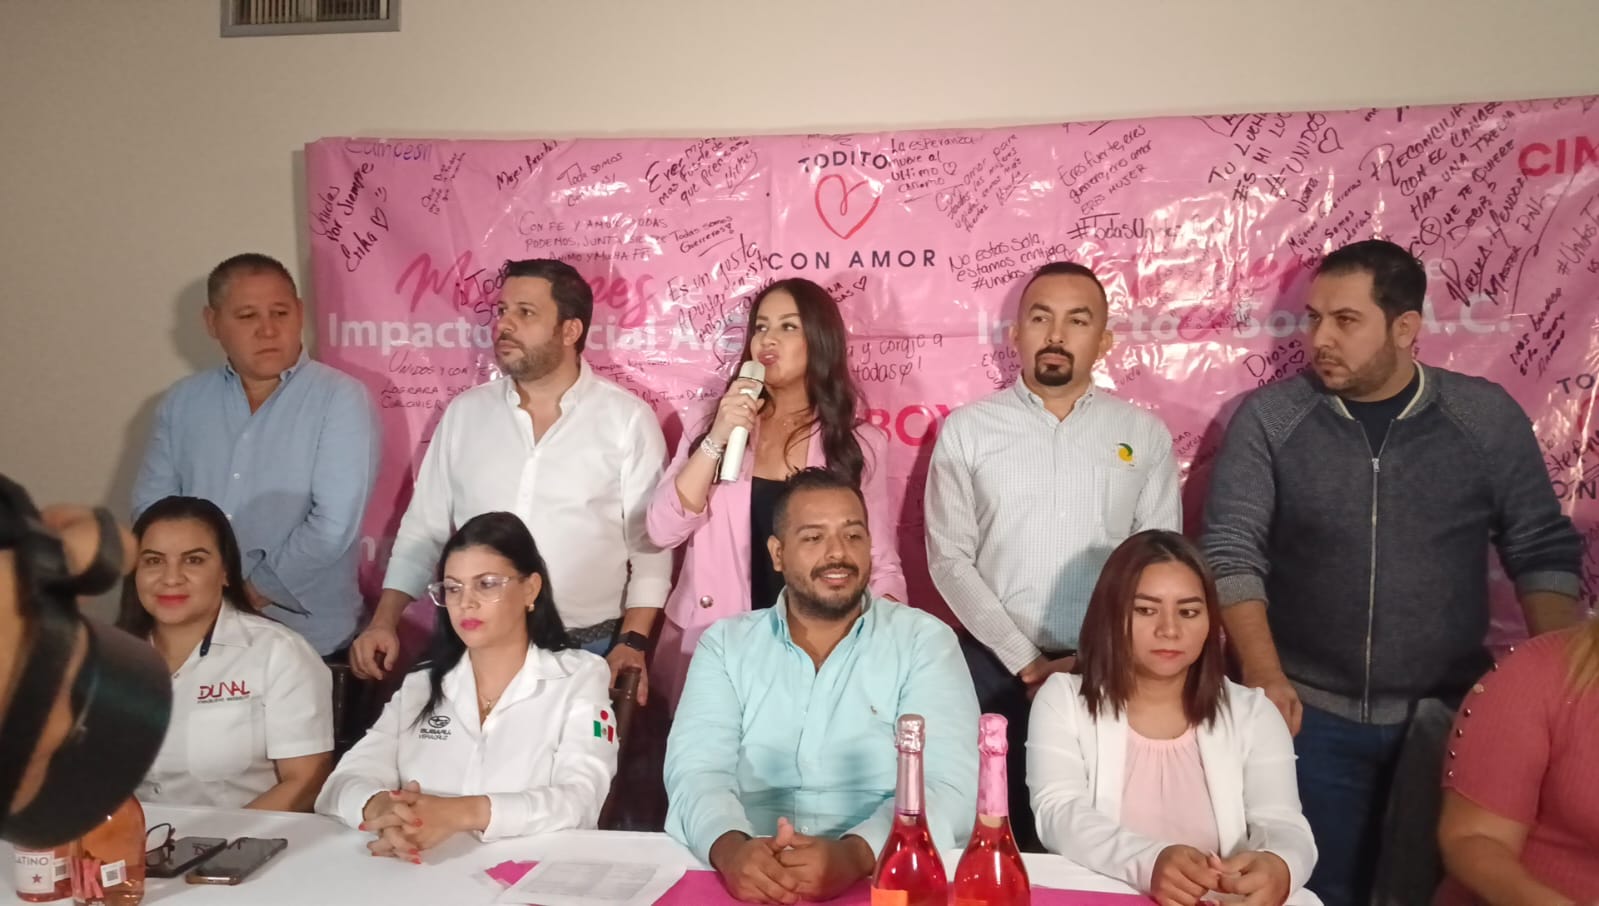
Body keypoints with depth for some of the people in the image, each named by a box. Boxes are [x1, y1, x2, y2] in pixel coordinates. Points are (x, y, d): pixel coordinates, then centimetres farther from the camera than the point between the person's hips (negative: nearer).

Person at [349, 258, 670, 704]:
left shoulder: (629, 419, -6)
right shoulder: (464, 412, 4)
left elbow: (649, 542, -4)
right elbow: (424, 529, 8)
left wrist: (633, 643, -11)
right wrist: (384, 622, -1)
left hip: (587, 651, -2)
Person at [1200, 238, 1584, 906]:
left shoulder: (1487, 416, -1)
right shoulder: (1267, 418, -5)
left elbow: (1542, 552, 3)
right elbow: (1231, 551, -9)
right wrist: (1264, 676, -20)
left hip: (1453, 717, 1)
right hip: (1313, 715, -1)